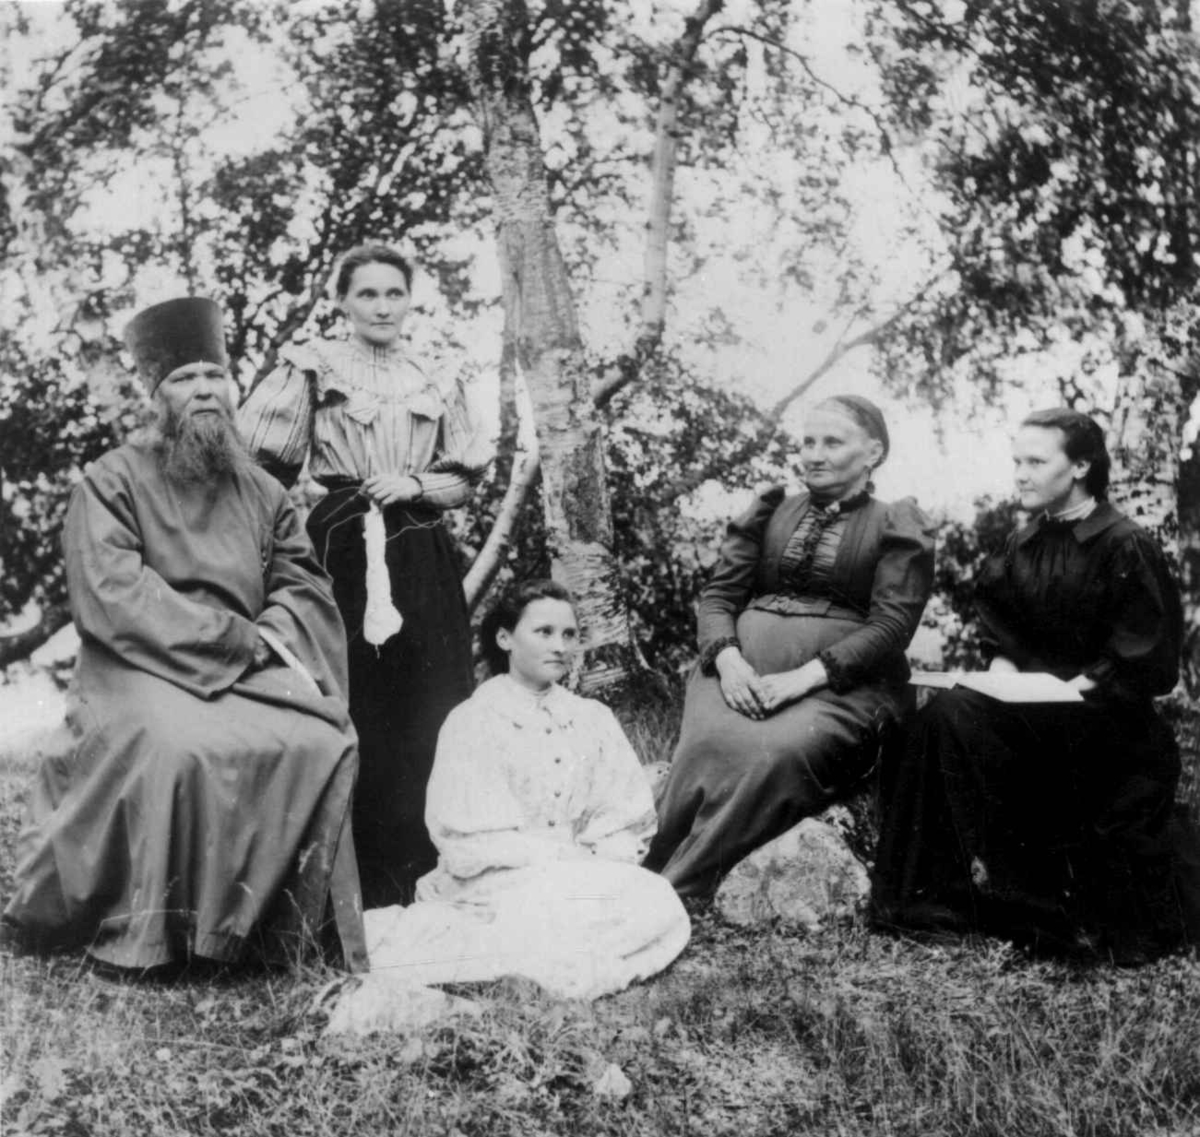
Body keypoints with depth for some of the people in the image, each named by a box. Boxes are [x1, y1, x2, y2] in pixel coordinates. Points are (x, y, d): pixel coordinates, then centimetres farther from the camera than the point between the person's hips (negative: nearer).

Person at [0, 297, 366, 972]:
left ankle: (288, 926, -8)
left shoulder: (261, 492, 17)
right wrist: (240, 638, -17)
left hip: (250, 667, 4)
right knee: (180, 748, -35)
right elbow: (114, 596, -11)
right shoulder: (113, 482, 2)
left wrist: (271, 637, -14)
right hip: (145, 665, -4)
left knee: (325, 743, -24)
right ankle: (146, 934, -16)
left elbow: (302, 582, 11)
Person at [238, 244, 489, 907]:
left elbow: (467, 476, 14)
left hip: (421, 560, 4)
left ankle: (423, 871, 14)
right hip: (341, 550, -4)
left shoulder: (436, 385, 15)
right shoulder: (312, 369, 3)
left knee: (424, 711, 3)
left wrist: (416, 485, -3)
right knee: (351, 708, -6)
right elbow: (263, 464, -1)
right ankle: (356, 881, 4)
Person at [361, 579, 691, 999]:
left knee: (658, 905, -24)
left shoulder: (592, 719, 14)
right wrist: (559, 860, -15)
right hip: (498, 881, -7)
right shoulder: (471, 723, 0)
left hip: (584, 873, 7)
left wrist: (594, 864, -10)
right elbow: (472, 838, -7)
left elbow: (627, 821, 10)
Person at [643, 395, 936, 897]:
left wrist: (804, 677, -16)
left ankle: (673, 893, -32)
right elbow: (718, 594, 15)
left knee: (778, 753, -35)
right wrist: (728, 659, -8)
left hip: (843, 684, -3)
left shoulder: (897, 528, 9)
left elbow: (891, 626, -3)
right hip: (744, 672, 3)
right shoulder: (771, 513, 21)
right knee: (707, 745, -32)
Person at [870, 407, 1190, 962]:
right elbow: (1000, 633, 18)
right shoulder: (1023, 546, 13)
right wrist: (1002, 666, -2)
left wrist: (1073, 686, -18)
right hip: (1034, 713, 7)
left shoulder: (1125, 548, -9)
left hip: (1108, 725, -7)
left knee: (955, 713, -27)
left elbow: (1145, 667, -14)